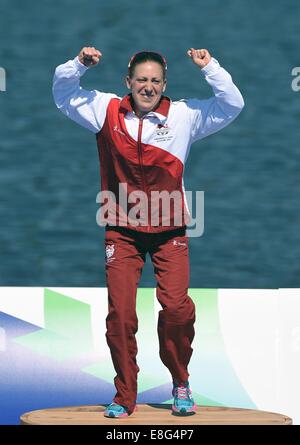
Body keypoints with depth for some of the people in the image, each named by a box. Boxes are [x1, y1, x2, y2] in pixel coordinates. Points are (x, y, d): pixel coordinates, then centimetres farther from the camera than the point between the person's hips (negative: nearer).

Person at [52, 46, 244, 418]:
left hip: (169, 230, -1)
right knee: (120, 312, -3)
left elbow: (232, 105, 0)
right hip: (122, 229, 1)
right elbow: (63, 95, 9)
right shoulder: (107, 111, 4)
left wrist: (209, 68, -10)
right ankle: (125, 396, 10)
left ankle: (180, 383, 10)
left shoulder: (184, 115, 2)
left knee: (176, 307, -14)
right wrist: (78, 66, -8)